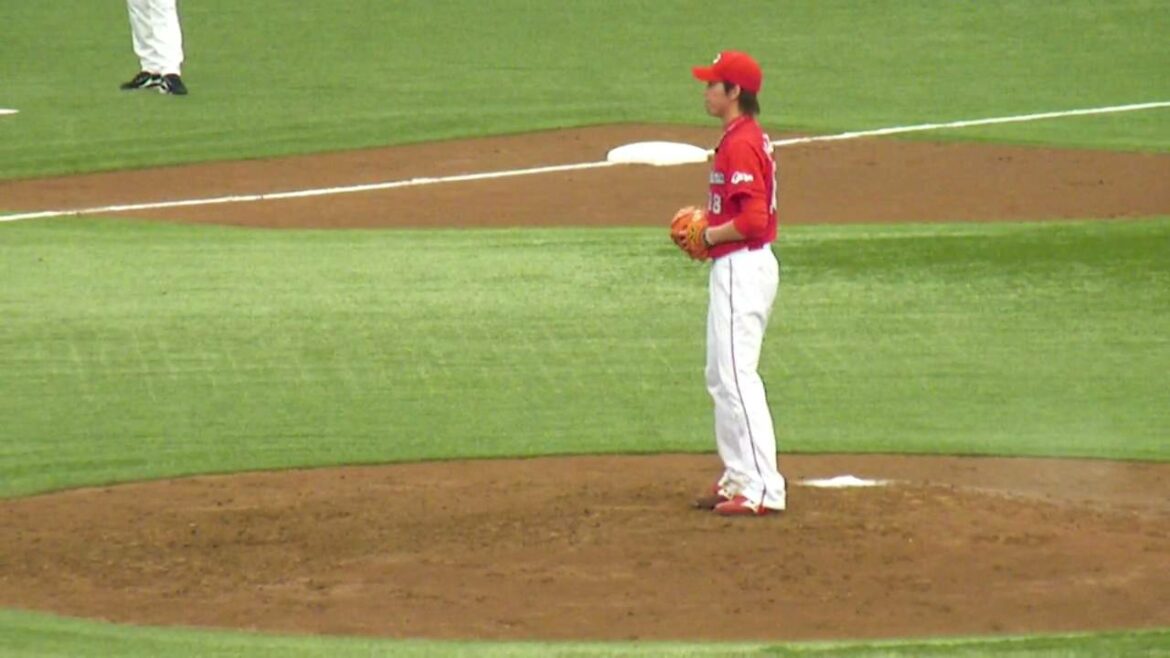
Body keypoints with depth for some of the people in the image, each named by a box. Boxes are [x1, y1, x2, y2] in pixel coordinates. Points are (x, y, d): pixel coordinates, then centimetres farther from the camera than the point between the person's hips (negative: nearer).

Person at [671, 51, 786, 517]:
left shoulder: (740, 144, -18)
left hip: (743, 268, -11)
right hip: (736, 268, 11)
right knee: (722, 378, 17)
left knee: (737, 377, -12)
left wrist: (708, 236, -13)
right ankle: (738, 478, 22)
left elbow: (754, 219, -25)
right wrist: (706, 220, 12)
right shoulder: (746, 138, 14)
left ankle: (764, 489, -13)